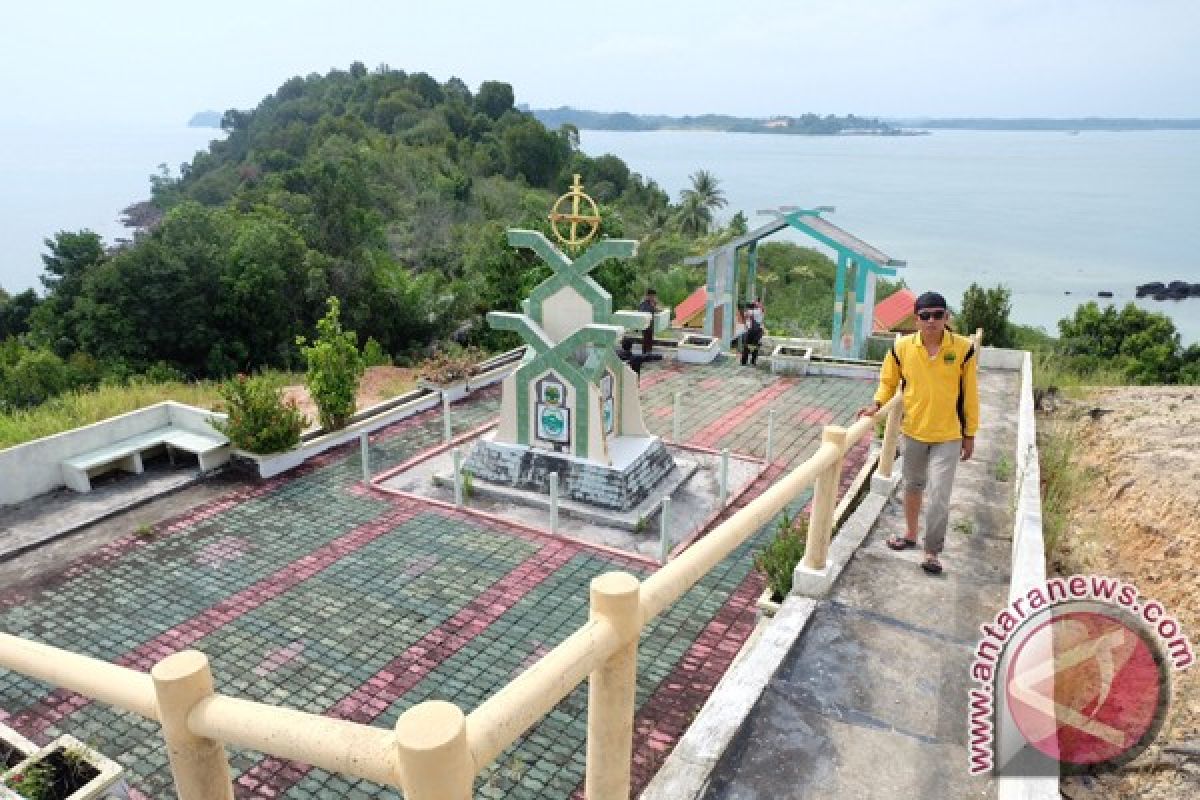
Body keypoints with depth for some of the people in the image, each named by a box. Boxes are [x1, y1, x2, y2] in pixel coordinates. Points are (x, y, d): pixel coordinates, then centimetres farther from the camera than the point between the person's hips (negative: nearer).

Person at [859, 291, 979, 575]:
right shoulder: (902, 347, -10)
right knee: (913, 486, 20)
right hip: (913, 431, 3)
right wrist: (877, 404, -9)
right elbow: (888, 380, 8)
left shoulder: (963, 348, -13)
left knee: (939, 496, -7)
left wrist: (970, 434, 0)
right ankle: (911, 534, 40)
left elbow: (970, 394, -4)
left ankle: (933, 551, 9)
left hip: (948, 435, -3)